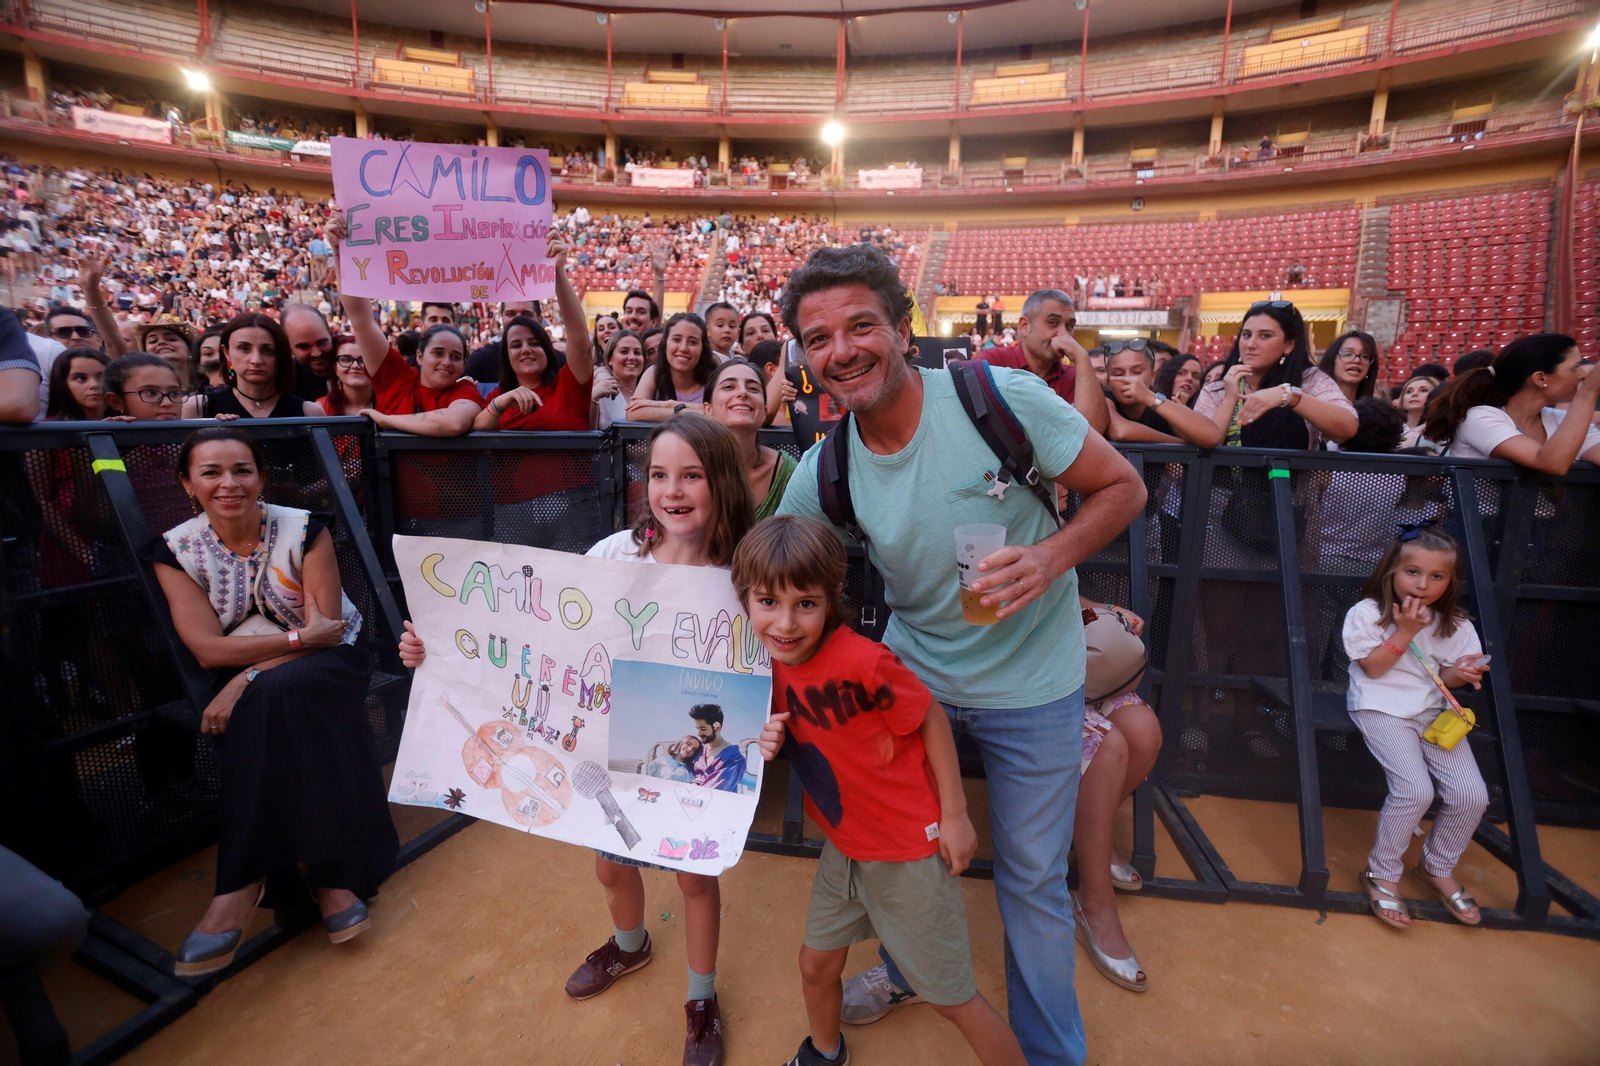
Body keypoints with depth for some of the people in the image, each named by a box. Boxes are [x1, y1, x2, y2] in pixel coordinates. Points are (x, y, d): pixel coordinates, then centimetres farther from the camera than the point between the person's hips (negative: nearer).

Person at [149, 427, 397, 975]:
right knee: (286, 717, -32)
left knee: (276, 696, -34)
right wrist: (299, 636, -20)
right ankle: (330, 877, -28)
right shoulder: (175, 551, -2)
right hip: (245, 689, 2)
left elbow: (325, 628, -12)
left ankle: (244, 884, -24)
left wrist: (249, 678, -23)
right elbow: (207, 649, -9)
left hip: (328, 663, -1)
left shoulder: (304, 530, -8)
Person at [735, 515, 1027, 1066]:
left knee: (951, 997, 10)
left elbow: (931, 718, -18)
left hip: (910, 850, -6)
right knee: (816, 965, 24)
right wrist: (770, 740, -16)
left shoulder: (862, 660, -32)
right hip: (843, 843, 7)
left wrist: (954, 814, -11)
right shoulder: (771, 661, -10)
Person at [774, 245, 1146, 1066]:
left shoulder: (1002, 397, -22)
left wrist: (1049, 558, -28)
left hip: (1029, 681, -3)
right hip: (912, 666, 4)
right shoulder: (823, 471, -11)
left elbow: (1123, 487, -11)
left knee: (1031, 881, 13)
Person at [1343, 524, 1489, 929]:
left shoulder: (1453, 624, 6)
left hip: (1434, 710, 5)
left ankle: (1439, 868, 20)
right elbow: (1373, 667, -10)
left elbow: (1445, 676, 8)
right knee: (1415, 790, -23)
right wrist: (1406, 630, -18)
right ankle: (1381, 873, -2)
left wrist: (1458, 673, -15)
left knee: (1472, 796, -9)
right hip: (1382, 709, -5)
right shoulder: (1367, 612, -7)